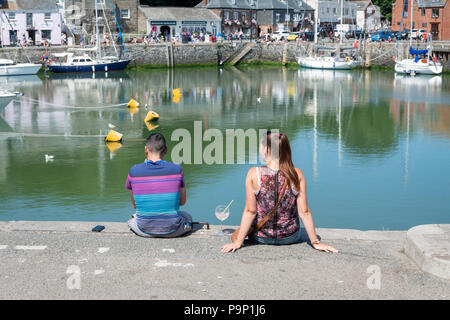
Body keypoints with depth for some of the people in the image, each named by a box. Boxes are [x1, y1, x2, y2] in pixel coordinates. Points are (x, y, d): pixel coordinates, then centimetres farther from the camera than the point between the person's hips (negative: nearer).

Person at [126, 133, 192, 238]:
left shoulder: (134, 171, -7)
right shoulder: (176, 169, -9)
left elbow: (134, 205, 5)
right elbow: (182, 201, 3)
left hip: (145, 231, 1)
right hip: (172, 231, -1)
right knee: (187, 216, 33)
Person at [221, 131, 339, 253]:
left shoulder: (253, 174, -18)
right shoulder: (297, 175, -14)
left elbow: (250, 211, -16)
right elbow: (304, 212, -12)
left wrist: (238, 242, -7)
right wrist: (316, 242, -3)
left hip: (260, 238, -1)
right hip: (290, 237, 1)